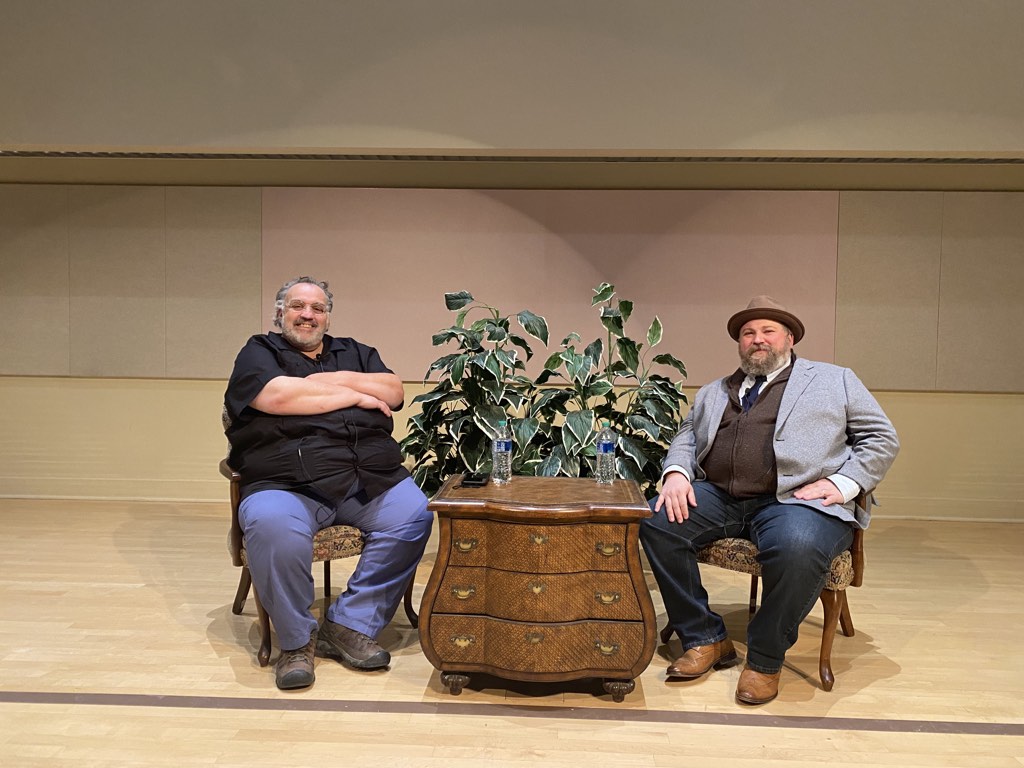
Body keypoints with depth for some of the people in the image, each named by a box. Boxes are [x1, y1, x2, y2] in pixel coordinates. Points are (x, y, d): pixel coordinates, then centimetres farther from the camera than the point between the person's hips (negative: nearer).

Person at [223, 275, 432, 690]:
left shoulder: (355, 353, 27)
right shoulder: (259, 351, 14)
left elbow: (394, 391, 11)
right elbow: (276, 396, -9)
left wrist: (335, 379, 0)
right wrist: (355, 396, 0)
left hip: (373, 478, 4)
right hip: (288, 483, -3)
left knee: (414, 515, -24)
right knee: (272, 528, -35)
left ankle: (350, 624, -10)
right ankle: (296, 640, -10)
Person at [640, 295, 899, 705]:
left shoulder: (835, 380, 16)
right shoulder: (714, 392, 27)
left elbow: (882, 439, 11)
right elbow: (686, 437, 21)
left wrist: (843, 483, -6)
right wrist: (676, 472, -2)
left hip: (795, 499, -4)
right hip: (717, 497, 4)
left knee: (798, 548, -37)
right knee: (655, 521, -21)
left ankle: (765, 660, -11)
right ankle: (705, 640, -5)